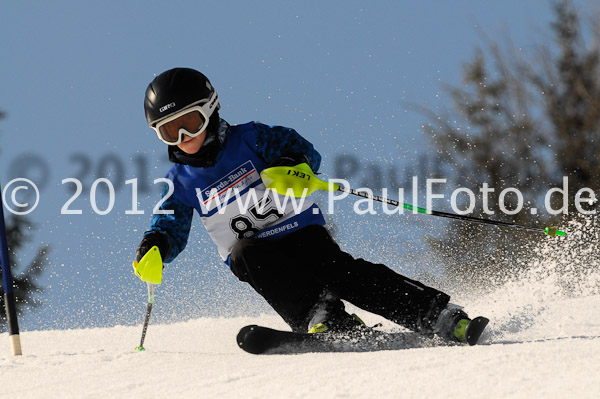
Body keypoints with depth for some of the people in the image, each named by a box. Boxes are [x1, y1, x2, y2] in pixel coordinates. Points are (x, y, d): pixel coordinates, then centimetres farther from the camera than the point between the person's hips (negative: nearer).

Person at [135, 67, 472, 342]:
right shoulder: (181, 181, 8)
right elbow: (171, 228, 6)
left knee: (341, 271, -28)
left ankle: (441, 317, -33)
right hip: (256, 256, 2)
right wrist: (156, 245, -17)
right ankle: (321, 315, -43)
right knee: (243, 252, -33)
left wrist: (293, 165, -29)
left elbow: (307, 152, -6)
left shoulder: (248, 139, -1)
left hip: (301, 232, -2)